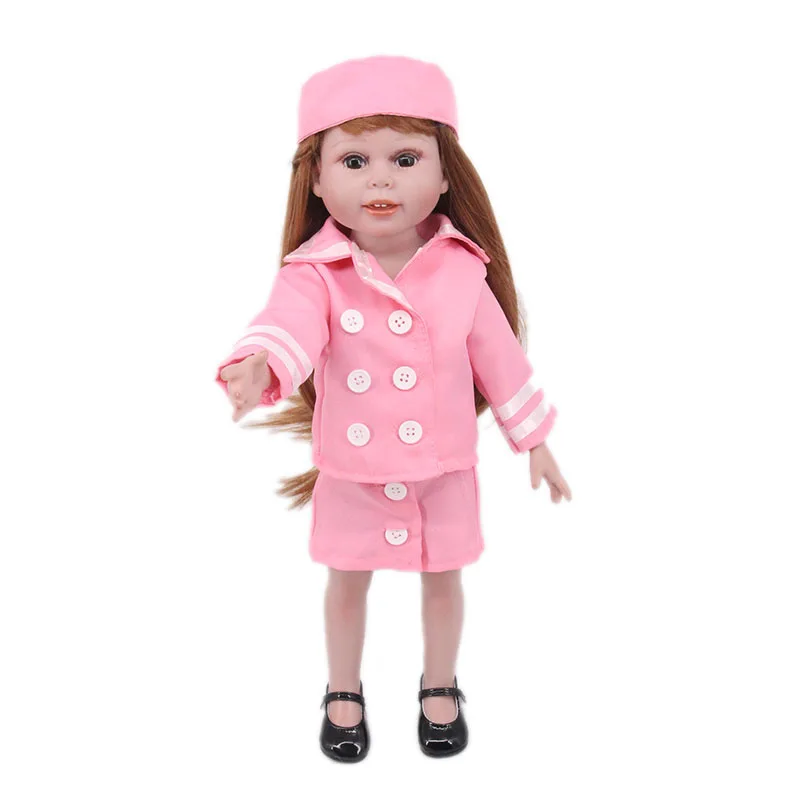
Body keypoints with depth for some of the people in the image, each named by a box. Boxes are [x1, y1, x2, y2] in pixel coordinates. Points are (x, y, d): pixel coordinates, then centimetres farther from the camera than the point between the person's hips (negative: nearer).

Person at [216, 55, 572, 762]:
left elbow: (498, 354, 0)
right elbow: (290, 325, -37)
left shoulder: (462, 269, -11)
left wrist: (534, 440, 6)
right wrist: (260, 367, -60)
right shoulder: (316, 273, -17)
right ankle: (344, 693, 43)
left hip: (445, 465, 1)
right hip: (351, 471, -1)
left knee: (443, 578, 18)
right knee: (347, 583, 18)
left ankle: (440, 687, 45)